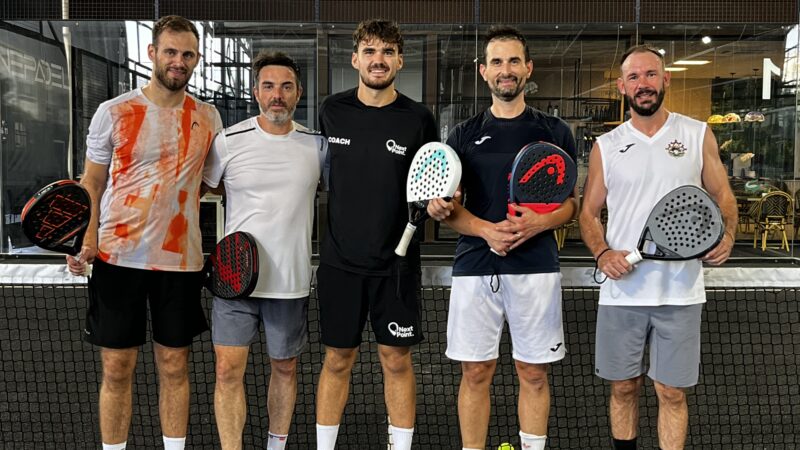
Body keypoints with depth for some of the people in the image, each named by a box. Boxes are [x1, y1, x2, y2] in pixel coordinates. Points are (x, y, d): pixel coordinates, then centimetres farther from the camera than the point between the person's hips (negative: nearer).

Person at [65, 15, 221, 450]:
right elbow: (91, 183, 3)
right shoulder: (114, 112, -2)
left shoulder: (208, 118, 5)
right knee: (117, 369, 6)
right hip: (119, 257, -2)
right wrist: (84, 240, -12)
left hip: (180, 260, 2)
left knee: (174, 366, 10)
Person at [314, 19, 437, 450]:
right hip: (340, 259, 1)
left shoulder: (418, 119, -3)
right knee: (337, 359, 10)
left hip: (396, 263, -1)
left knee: (396, 359, 6)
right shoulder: (332, 111, 1)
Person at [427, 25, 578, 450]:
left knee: (533, 374, 7)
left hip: (536, 267, 0)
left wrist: (538, 223, -14)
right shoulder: (464, 135, 8)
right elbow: (447, 206, 6)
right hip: (475, 267, 1)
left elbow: (572, 202, 7)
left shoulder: (554, 131, 7)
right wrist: (486, 230, -13)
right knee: (475, 373, 5)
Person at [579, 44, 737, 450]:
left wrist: (726, 236, -13)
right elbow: (589, 212, 8)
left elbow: (722, 196, 8)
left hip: (680, 292, -1)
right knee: (623, 387, 12)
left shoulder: (698, 135, 4)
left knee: (672, 393, 6)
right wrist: (602, 253, -11)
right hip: (622, 291, 1)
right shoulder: (605, 146, 5)